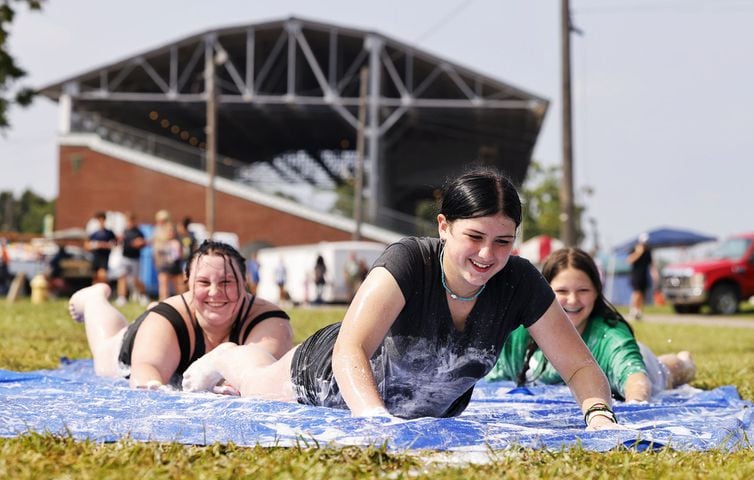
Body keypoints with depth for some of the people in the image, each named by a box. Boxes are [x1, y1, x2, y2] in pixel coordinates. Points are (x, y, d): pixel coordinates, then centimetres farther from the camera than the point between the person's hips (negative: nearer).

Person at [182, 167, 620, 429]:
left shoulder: (520, 284, -32)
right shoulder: (407, 263, -42)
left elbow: (580, 364, -28)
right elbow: (349, 351, -50)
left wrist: (599, 414, -48)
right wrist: (378, 419, -67)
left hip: (434, 410, 4)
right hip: (332, 381, -3)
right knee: (258, 386, 28)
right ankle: (229, 357, 60)